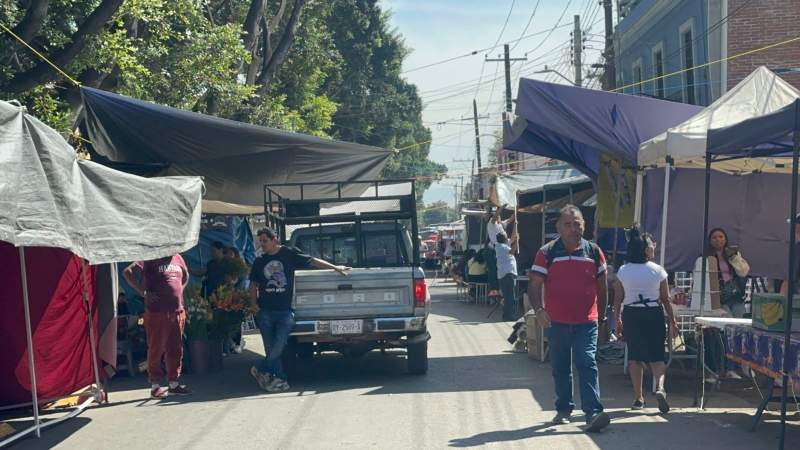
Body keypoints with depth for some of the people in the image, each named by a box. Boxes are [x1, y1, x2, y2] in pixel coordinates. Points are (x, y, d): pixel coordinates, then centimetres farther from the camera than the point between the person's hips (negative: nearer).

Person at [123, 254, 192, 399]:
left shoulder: (178, 258, 12)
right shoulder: (151, 259, -7)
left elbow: (186, 277, 31)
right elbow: (128, 272, -13)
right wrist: (143, 291, -14)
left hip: (177, 312, 6)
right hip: (157, 312, -6)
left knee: (175, 349, 10)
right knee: (156, 349, 0)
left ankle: (174, 384, 19)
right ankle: (155, 386, 6)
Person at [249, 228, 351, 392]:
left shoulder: (289, 254, 2)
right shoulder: (259, 261, 11)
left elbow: (312, 261, 5)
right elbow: (254, 285, 18)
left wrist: (335, 267, 4)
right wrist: (253, 304, 10)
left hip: (285, 310, -3)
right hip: (265, 311, 3)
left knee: (279, 344, -15)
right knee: (271, 348, 1)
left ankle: (261, 370, 1)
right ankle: (280, 379, 10)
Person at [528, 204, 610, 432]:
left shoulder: (594, 251, 5)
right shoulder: (547, 253, -2)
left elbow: (601, 286, 13)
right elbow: (534, 285, -4)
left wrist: (602, 316, 14)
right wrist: (538, 309, -20)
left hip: (586, 322, 0)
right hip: (557, 322, 1)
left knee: (587, 364, -11)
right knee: (560, 368, 12)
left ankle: (593, 413, -15)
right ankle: (564, 409, 26)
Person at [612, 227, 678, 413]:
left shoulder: (623, 271, 0)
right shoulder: (658, 271, -5)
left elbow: (618, 299, 2)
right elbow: (666, 299, -1)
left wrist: (617, 320, 13)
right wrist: (672, 321, 7)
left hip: (631, 315, 1)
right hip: (653, 315, -1)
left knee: (634, 356, 11)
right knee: (656, 356, 5)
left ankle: (638, 397, 12)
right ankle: (660, 387, -20)